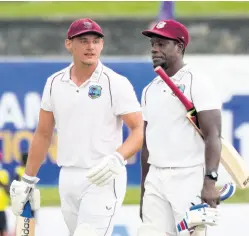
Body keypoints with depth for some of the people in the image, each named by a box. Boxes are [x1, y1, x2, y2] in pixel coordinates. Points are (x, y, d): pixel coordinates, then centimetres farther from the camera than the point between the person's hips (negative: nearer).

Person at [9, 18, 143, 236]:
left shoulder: (116, 84, -7)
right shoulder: (54, 83, 8)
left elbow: (140, 130, -9)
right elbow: (43, 134, 16)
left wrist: (117, 159, -27)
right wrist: (27, 181, 14)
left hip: (104, 179, -5)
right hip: (67, 178, 5)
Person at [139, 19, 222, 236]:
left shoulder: (196, 82, -6)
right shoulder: (149, 90, 15)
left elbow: (213, 135, -14)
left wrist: (210, 180, -25)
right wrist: (143, 192, 18)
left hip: (189, 178, -7)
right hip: (156, 178, 7)